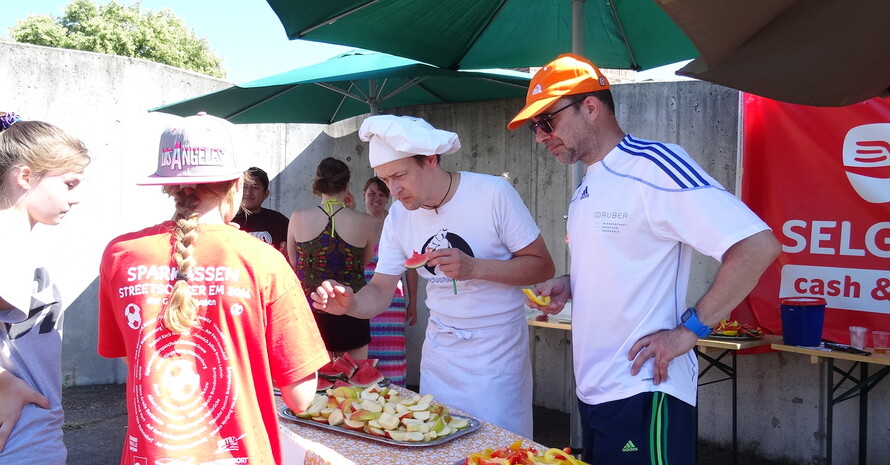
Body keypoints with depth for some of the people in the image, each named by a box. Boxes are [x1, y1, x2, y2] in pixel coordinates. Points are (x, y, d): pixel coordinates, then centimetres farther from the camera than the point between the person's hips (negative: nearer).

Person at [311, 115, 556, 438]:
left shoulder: (493, 193, -17)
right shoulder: (399, 216, -2)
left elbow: (543, 266, -13)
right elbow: (380, 293, -1)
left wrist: (474, 268, -26)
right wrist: (350, 304, -23)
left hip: (497, 353, -4)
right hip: (440, 351, 5)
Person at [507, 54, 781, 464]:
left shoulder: (652, 166, -16)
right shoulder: (586, 190, 12)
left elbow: (757, 246, -21)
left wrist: (688, 331, -19)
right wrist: (568, 286, 6)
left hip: (642, 397, -8)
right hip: (592, 393, 9)